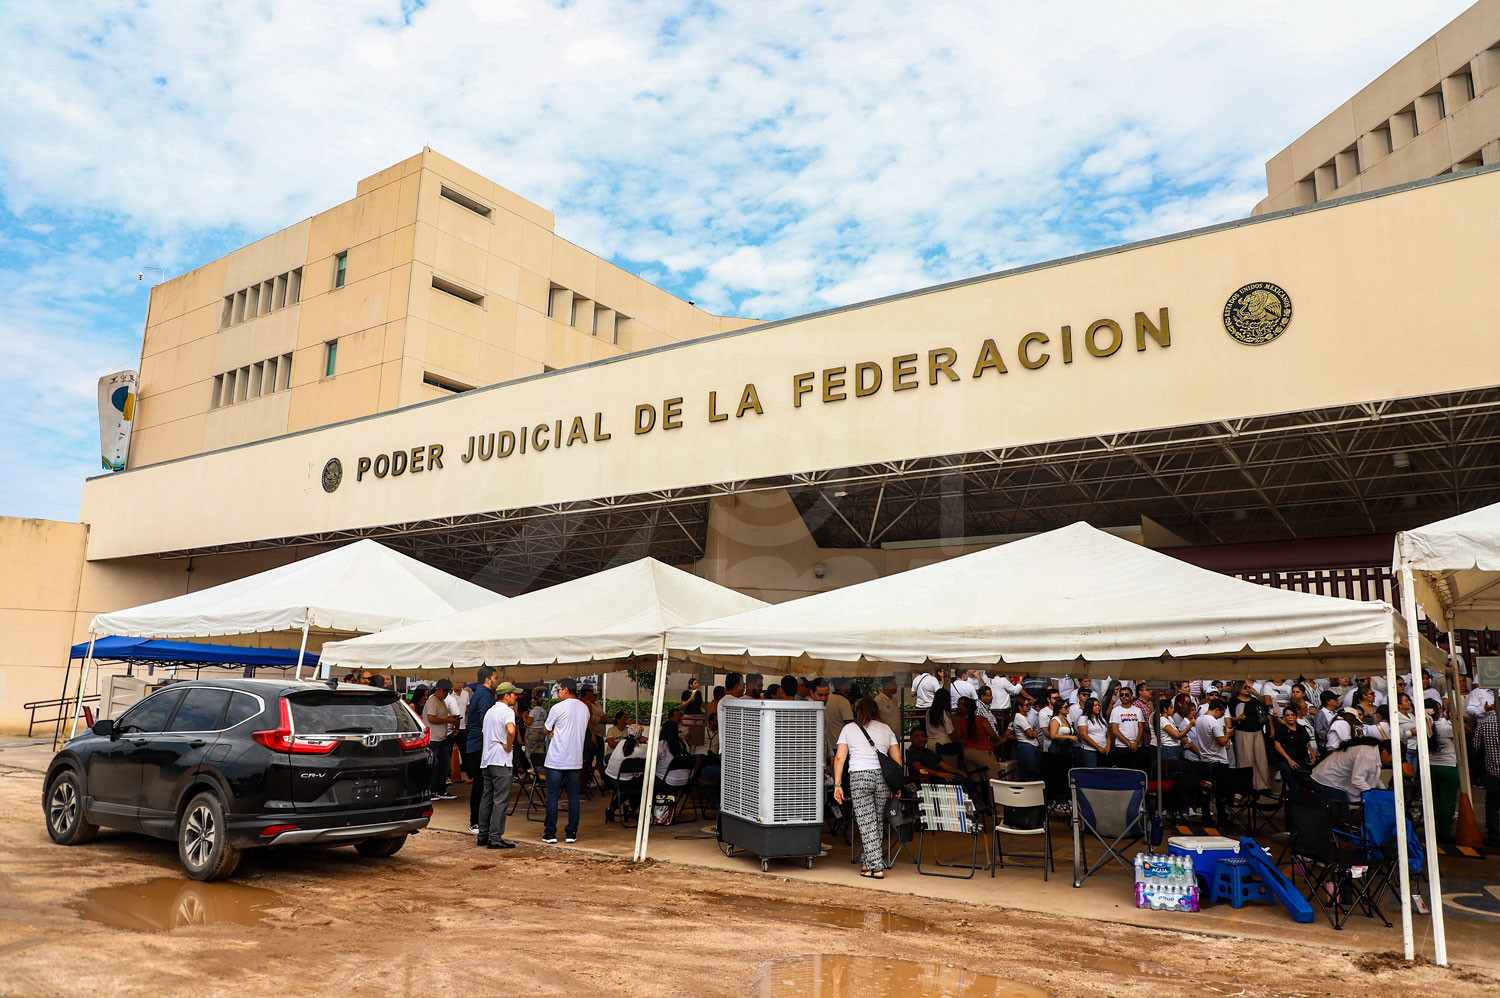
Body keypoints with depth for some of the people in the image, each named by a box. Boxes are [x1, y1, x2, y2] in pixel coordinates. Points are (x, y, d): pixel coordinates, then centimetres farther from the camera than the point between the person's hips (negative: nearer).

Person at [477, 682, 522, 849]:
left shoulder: (489, 711, 18)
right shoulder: (507, 711, -11)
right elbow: (511, 730, -30)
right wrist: (509, 746, -15)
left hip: (486, 760, 9)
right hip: (502, 761, -9)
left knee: (486, 798, 14)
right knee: (501, 800, -6)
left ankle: (483, 835, 19)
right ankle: (495, 837, -7)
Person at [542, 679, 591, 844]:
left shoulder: (558, 708, -10)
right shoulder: (585, 708, 8)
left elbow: (547, 730, 0)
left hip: (556, 760, -5)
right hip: (576, 760, 5)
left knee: (552, 796, 3)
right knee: (573, 796, 8)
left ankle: (550, 833, 6)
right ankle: (572, 833, 9)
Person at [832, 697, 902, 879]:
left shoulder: (848, 728, 10)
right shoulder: (886, 729, 15)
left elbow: (840, 758, 2)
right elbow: (897, 759, 10)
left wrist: (838, 785, 3)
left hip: (859, 776, -3)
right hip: (883, 776, 3)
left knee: (866, 823, 0)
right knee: (878, 821, 15)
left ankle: (876, 867, -2)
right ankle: (871, 863, 22)